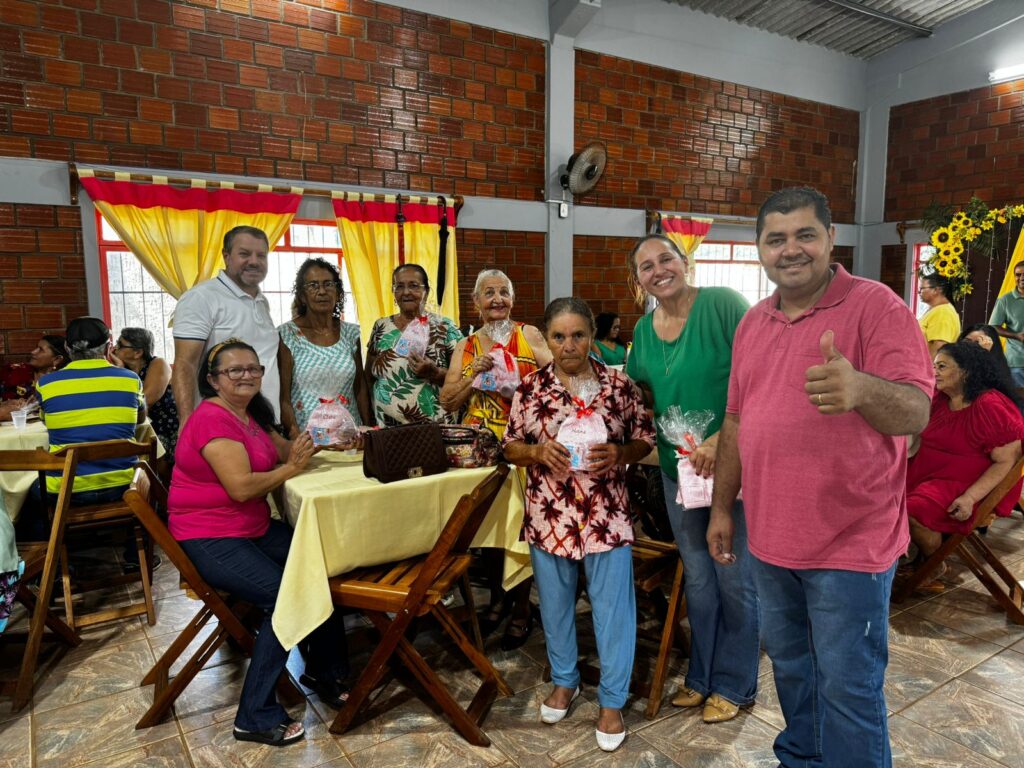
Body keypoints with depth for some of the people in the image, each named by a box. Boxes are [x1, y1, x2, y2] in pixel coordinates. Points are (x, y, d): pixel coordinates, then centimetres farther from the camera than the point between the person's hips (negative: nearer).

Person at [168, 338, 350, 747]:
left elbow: (283, 449, 12)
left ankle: (324, 670, 15)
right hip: (210, 540, -9)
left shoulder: (253, 413, 10)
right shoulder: (213, 418, -18)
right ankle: (256, 718, -6)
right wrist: (291, 468, -17)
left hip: (254, 528, 9)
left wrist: (309, 442, -5)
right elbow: (241, 487, -26)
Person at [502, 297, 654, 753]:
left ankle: (612, 700, 26)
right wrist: (539, 451, -17)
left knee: (612, 607, 7)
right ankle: (564, 680, 41)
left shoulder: (619, 385, -4)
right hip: (549, 516, 2)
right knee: (555, 603, 17)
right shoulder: (531, 388, -2)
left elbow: (645, 441, 3)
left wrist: (618, 453, -17)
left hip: (606, 515, -1)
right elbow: (511, 448, 3)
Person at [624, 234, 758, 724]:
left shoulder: (723, 305, -14)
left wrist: (724, 438, -27)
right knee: (697, 578, 19)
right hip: (678, 469, 6)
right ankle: (701, 675, 38)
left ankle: (735, 684, 32)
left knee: (734, 580, 10)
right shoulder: (643, 331, 5)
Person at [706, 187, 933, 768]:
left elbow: (915, 412, -23)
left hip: (850, 544, -6)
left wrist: (860, 388, -45)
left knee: (848, 688, 6)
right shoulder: (753, 323, 7)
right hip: (771, 541, 6)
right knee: (790, 665, 23)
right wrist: (722, 507, 12)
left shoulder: (877, 307, -12)